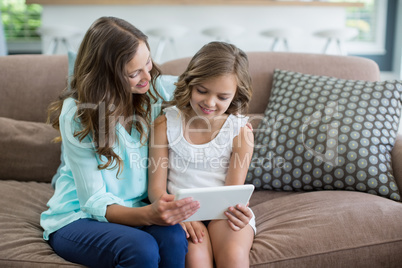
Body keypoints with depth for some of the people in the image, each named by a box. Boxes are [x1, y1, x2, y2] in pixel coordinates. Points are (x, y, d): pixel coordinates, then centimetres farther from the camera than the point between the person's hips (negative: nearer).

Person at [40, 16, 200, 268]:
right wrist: (149, 214, -37)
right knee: (142, 248, -34)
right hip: (78, 217, -3)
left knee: (174, 238, -30)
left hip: (136, 210, 4)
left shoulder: (156, 89, -7)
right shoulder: (76, 115, -17)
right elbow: (94, 203, -17)